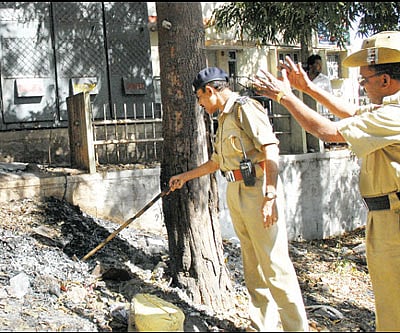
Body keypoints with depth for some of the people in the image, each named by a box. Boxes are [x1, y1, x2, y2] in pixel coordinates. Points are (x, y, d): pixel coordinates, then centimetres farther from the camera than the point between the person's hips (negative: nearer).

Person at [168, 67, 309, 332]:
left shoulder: (245, 108, -8)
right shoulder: (224, 118, 21)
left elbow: (271, 150, -18)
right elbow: (216, 162, 33)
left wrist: (270, 196, -25)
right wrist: (184, 177, 40)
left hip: (257, 188, -9)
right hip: (235, 192, 9)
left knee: (274, 263, -8)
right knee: (253, 266, 11)